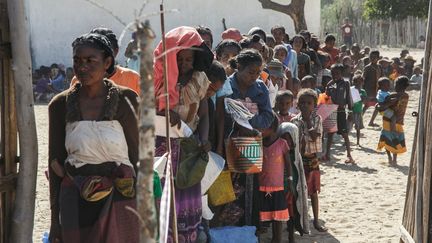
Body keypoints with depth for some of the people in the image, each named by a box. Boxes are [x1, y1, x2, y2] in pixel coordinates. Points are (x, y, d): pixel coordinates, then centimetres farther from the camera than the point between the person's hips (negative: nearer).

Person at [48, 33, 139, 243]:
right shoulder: (60, 105, 1)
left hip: (118, 201, -1)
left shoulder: (125, 100, -3)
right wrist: (55, 219, 6)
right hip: (75, 201, 1)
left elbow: (136, 155, 1)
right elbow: (55, 164, 5)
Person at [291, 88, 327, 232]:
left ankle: (316, 221, 20)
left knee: (313, 191, 11)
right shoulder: (295, 121, -4)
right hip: (299, 159, -1)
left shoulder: (317, 119, -2)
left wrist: (308, 119, -14)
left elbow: (314, 137, -16)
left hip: (313, 159, 1)